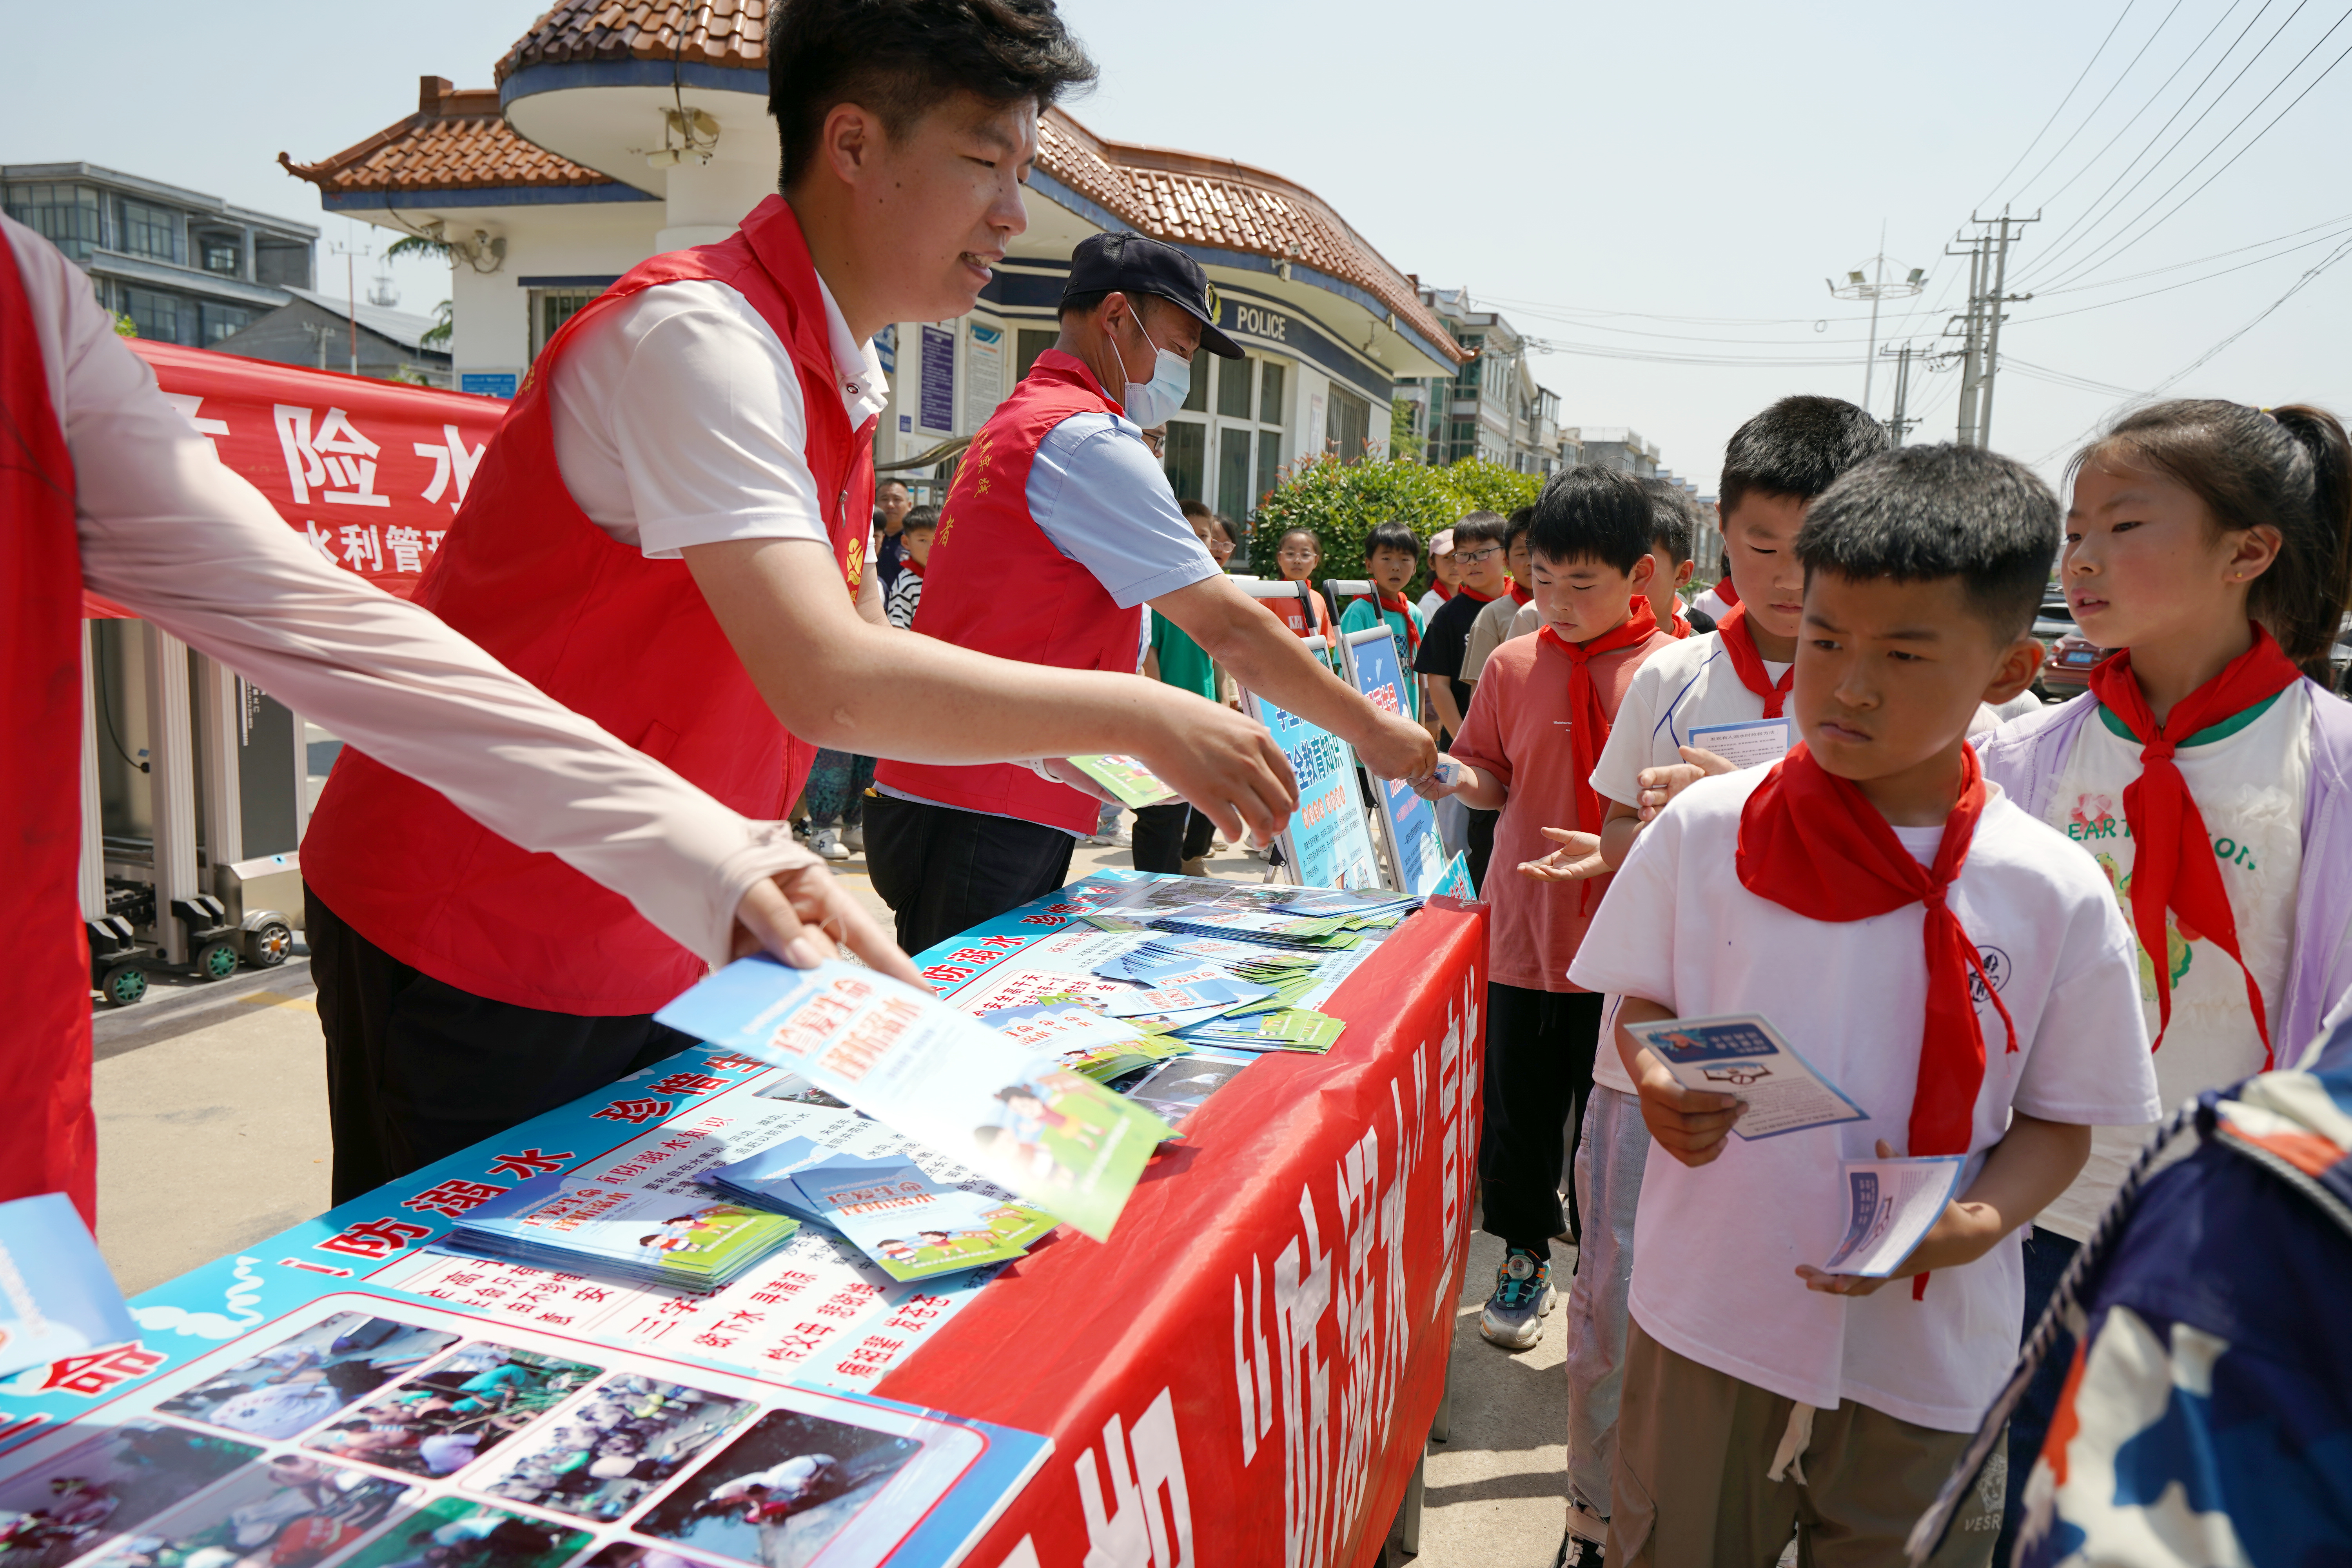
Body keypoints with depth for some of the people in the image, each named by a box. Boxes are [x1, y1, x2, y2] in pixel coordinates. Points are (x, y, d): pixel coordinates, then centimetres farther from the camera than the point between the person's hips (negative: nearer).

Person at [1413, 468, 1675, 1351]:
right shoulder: (1513, 665, 0)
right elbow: (1495, 779, 7)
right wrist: (1450, 778, -13)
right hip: (1526, 929, 2)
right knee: (1517, 1110, 13)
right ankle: (1525, 1255, 36)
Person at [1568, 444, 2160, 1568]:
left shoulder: (2056, 895, -9)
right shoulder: (1705, 829, -9)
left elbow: (2060, 1122, 0)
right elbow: (1641, 1004, 4)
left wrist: (1977, 1222, -18)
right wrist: (1657, 1083, -17)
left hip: (1927, 1359, 0)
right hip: (1708, 1318, 0)